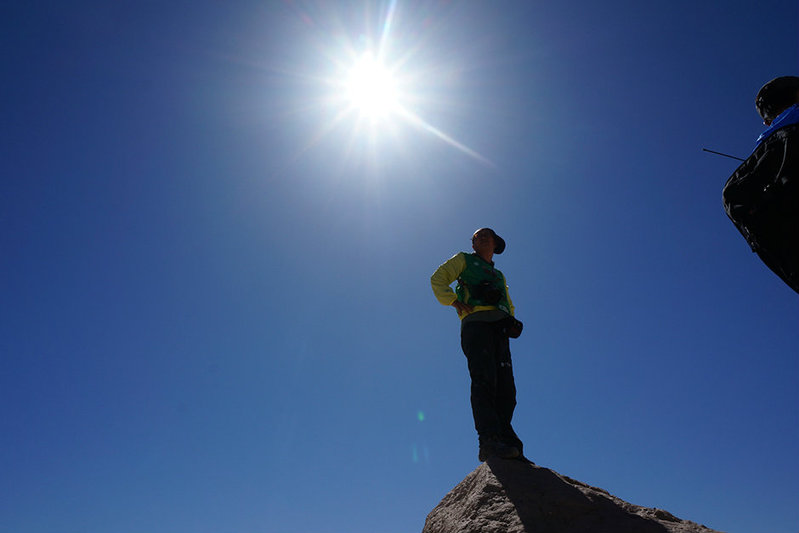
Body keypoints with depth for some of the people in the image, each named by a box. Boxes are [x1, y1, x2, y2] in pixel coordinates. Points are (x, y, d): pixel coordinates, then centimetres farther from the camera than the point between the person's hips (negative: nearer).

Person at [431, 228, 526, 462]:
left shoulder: (499, 275, 37)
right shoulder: (464, 260, 23)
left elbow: (509, 305, 38)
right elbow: (438, 279, 12)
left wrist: (511, 322, 15)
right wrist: (455, 302, -3)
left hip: (499, 329, 6)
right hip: (476, 322, -6)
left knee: (506, 387, -6)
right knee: (484, 379, -23)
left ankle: (505, 440, -7)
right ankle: (488, 441, -31)